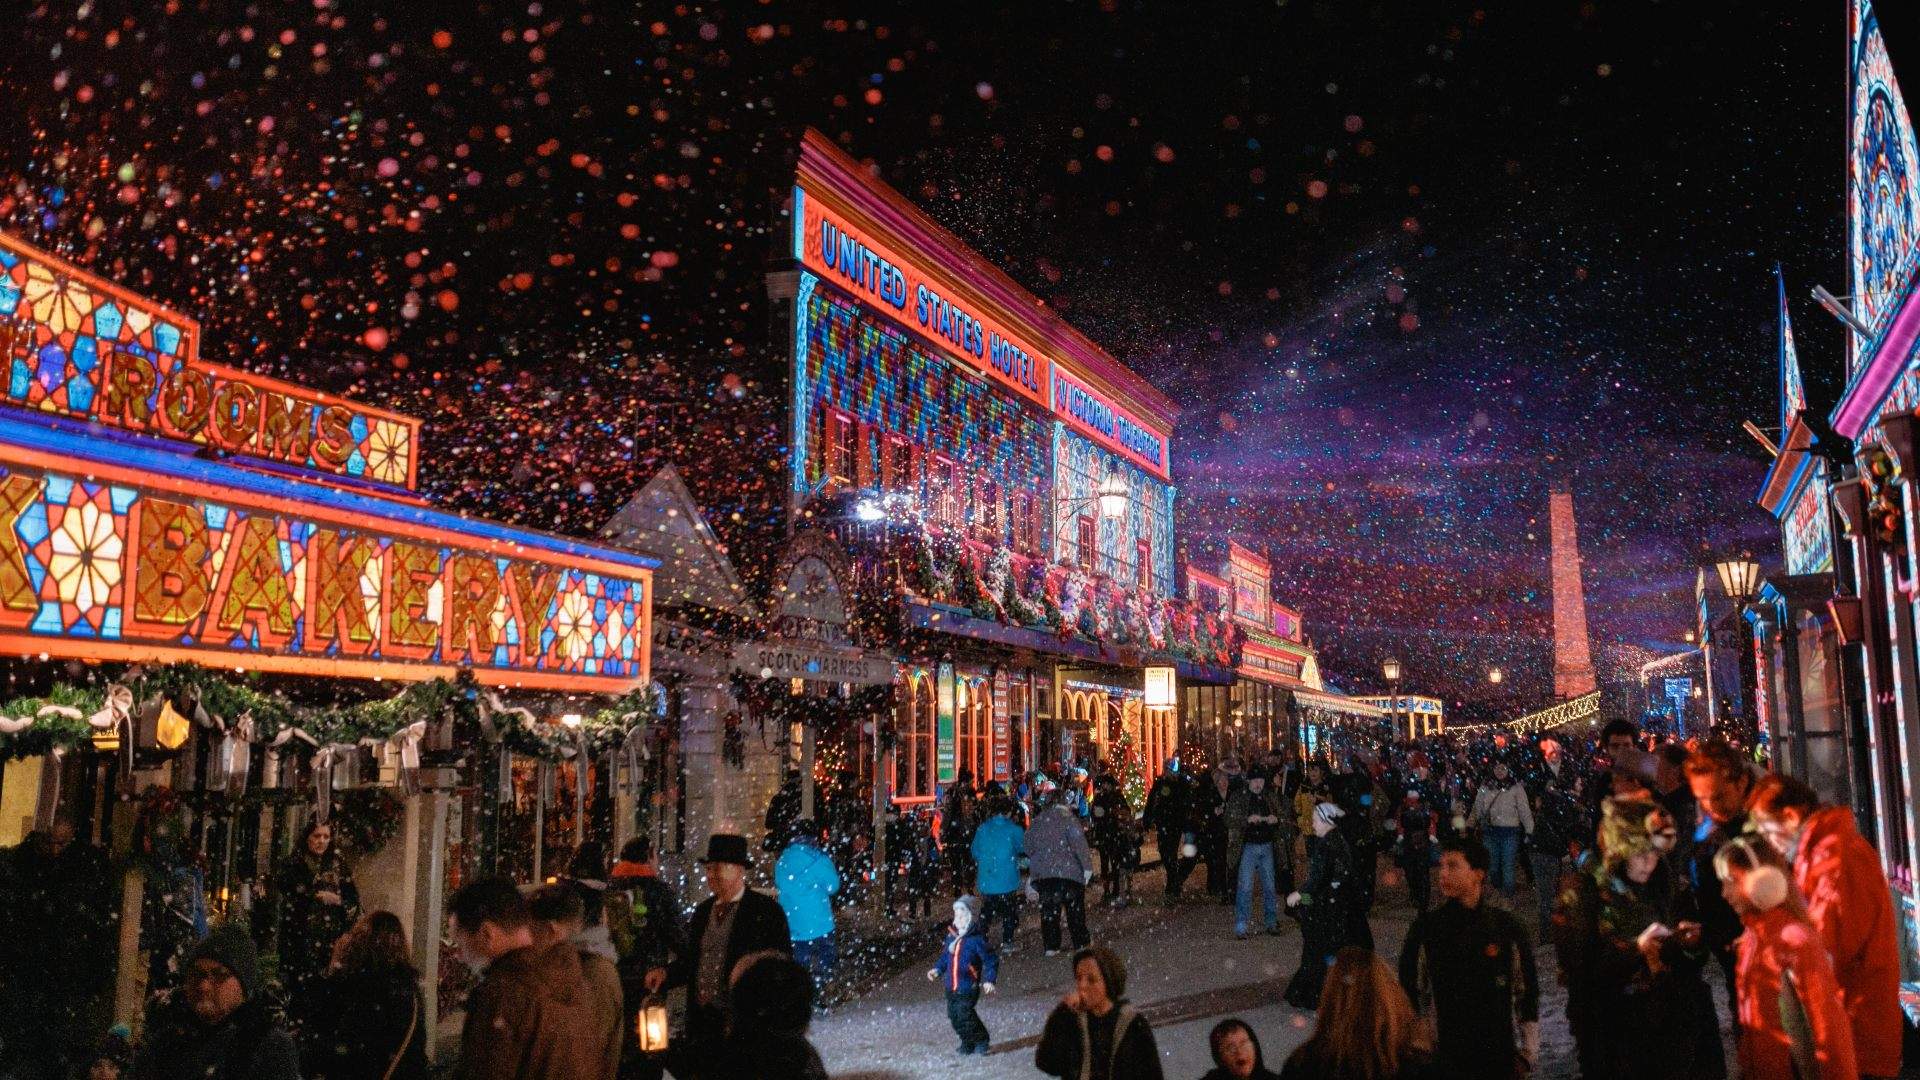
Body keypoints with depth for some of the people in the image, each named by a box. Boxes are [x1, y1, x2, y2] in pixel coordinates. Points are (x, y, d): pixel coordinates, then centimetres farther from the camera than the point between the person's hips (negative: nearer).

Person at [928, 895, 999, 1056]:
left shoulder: (977, 939, -14)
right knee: (954, 1017, 10)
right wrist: (937, 969, 7)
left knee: (964, 1016, -10)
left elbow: (991, 960, -10)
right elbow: (945, 957, 20)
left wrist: (989, 980, -18)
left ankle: (981, 1040, 13)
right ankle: (967, 1043, 28)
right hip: (951, 987, 7)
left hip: (968, 988, -7)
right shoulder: (951, 936, 6)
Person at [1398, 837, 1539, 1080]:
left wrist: (1530, 1051, 8)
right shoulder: (1426, 928, -5)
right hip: (1446, 1057, 0)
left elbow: (1527, 990, 7)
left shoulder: (1507, 927, -3)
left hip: (1500, 1059, 1)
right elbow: (1410, 991, 4)